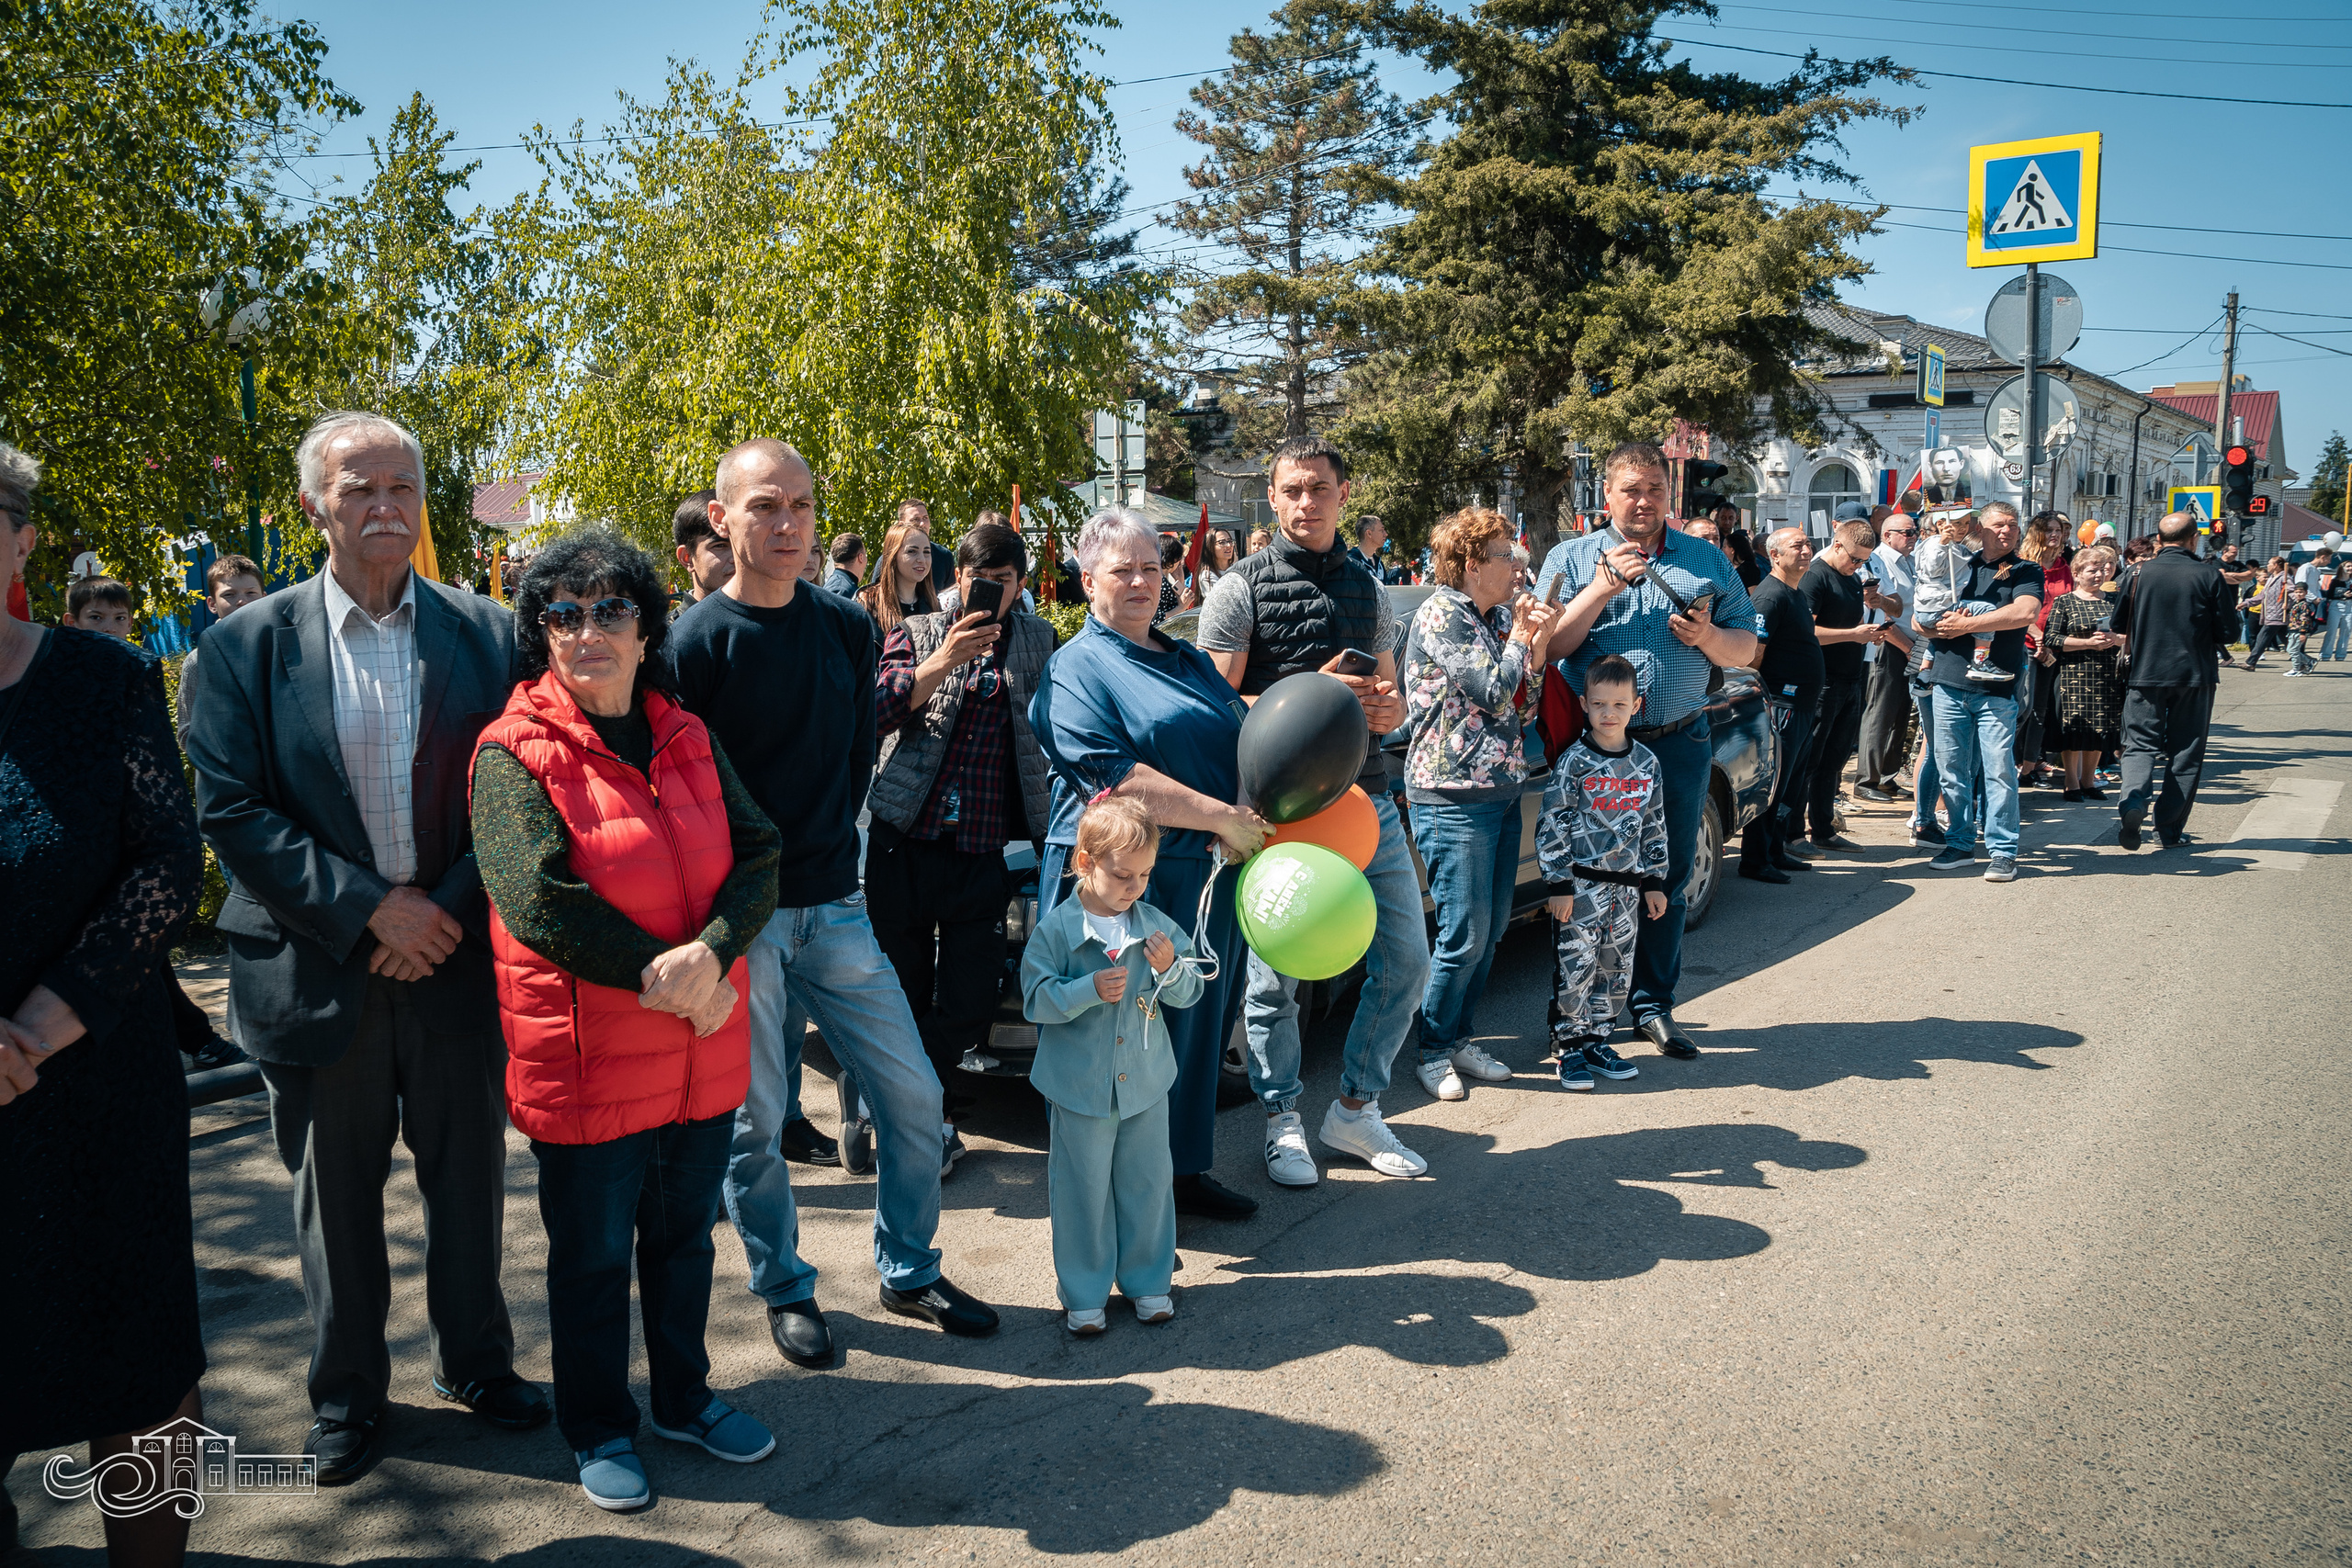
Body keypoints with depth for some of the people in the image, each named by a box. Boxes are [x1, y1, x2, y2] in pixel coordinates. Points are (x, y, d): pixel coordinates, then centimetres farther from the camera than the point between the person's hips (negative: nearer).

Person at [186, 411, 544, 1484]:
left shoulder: (489, 634, 0)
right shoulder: (248, 645, -2)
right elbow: (229, 809, -8)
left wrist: (448, 909, -12)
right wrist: (369, 906, -15)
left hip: (457, 958, 1)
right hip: (320, 971, -1)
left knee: (469, 1179, 14)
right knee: (336, 1193, 14)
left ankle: (476, 1361, 36)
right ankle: (346, 1395, 34)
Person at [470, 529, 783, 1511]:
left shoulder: (687, 738, 6)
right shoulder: (515, 753, -10)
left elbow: (757, 860, -1)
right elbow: (537, 903, -19)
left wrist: (710, 951, -20)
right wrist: (663, 975, -20)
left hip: (704, 1052, 5)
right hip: (586, 1059, -5)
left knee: (685, 1235, 20)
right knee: (593, 1255, 12)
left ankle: (685, 1396, 40)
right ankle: (598, 1430, 32)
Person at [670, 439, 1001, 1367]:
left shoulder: (847, 628, 6)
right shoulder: (696, 641, -9)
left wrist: (826, 840, 4)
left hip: (832, 903, 4)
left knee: (912, 1095, 7)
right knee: (751, 1120, 6)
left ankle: (908, 1271, 27)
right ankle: (786, 1290, 27)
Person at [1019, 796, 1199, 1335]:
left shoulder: (1156, 925, -1)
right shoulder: (1056, 930, -10)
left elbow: (1189, 992, 2)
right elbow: (1036, 1001, -12)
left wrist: (1171, 968, -19)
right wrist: (1091, 990, -25)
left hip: (1145, 1081, 3)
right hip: (1080, 1086, -3)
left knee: (1149, 1181, 11)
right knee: (1083, 1189, 7)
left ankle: (1148, 1280, 30)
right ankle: (1084, 1294, 22)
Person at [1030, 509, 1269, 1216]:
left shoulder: (1189, 660, 18)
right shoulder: (1076, 668, -7)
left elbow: (1242, 741, 23)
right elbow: (1113, 779, -19)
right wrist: (1221, 817, -18)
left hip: (1203, 878, 7)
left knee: (1198, 1021, 15)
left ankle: (1185, 1168, 30)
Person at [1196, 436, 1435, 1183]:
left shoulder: (1369, 588, 15)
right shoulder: (1242, 588, -2)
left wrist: (1387, 707, -2)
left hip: (1367, 798, 6)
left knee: (1406, 959, 7)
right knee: (1275, 977, 1)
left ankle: (1354, 1110, 24)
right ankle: (1283, 1121, 21)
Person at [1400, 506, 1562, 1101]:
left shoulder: (1500, 617, 15)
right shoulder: (1441, 615, -11)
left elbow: (1523, 709, 14)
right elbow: (1494, 690, -18)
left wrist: (1537, 644, 0)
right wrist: (1519, 635, -4)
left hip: (1502, 788, 9)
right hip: (1454, 795, -8)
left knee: (1494, 924, 11)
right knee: (1465, 933, -6)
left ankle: (1461, 1036, 24)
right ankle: (1434, 1050, 9)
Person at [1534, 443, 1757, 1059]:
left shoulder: (1708, 561, 12)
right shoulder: (1570, 558, 6)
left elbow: (1745, 649, 12)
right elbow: (1547, 647, -4)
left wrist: (1708, 636, -9)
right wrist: (1603, 588, -14)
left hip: (1680, 743, 2)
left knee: (1666, 878, 7)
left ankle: (1653, 1004, 19)